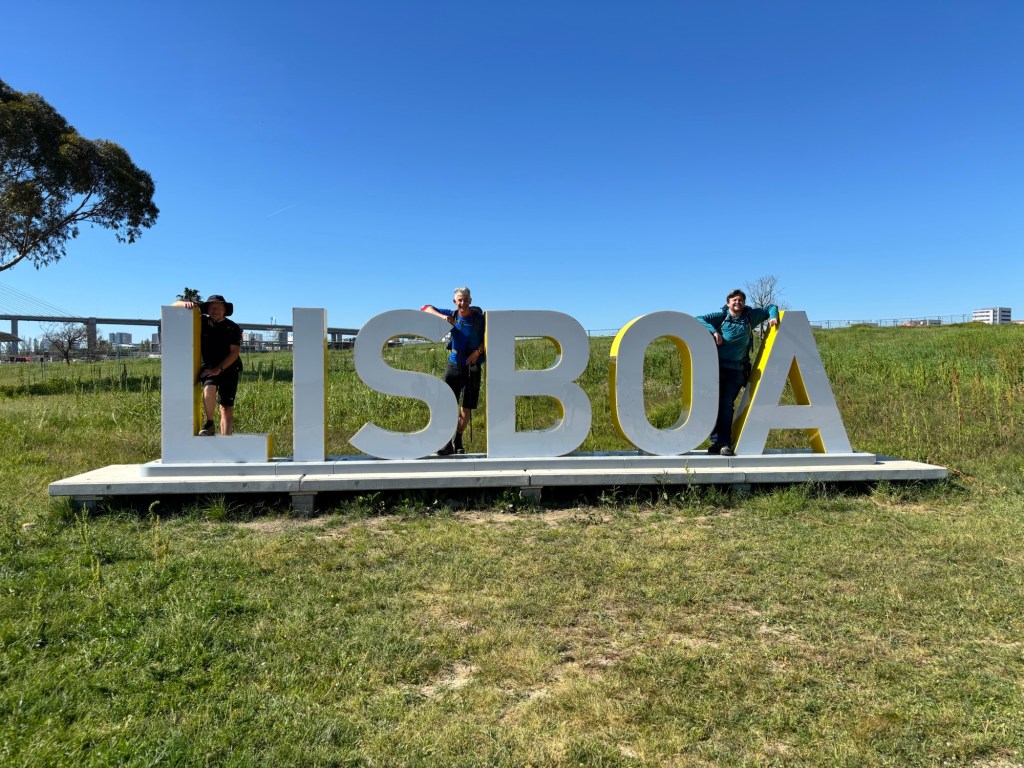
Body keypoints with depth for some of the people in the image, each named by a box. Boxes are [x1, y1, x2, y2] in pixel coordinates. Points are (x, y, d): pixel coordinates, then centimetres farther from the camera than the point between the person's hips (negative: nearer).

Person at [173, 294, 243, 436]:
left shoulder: (233, 328, -2)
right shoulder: (202, 322, 3)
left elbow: (235, 352, -10)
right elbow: (175, 306, 6)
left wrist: (219, 369, -21)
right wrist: (186, 304, -18)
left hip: (228, 369, 0)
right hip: (208, 367, 0)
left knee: (227, 409, -4)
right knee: (209, 389, -32)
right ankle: (209, 424, -14)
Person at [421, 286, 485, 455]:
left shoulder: (480, 318, -6)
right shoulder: (452, 315, 0)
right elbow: (425, 308, 2)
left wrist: (478, 351, -16)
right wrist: (442, 316, -16)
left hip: (472, 366, -1)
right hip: (454, 364, 1)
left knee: (467, 407, 4)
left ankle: (458, 441, 22)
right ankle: (447, 443, -7)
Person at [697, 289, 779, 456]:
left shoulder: (750, 316, 11)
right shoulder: (721, 316, 5)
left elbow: (771, 307, 22)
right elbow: (699, 320, -2)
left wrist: (773, 316, 1)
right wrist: (713, 331, -15)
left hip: (736, 370, 1)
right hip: (717, 367, 0)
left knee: (727, 405, -7)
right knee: (715, 403, -4)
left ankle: (725, 444, -5)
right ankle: (716, 441, 0)